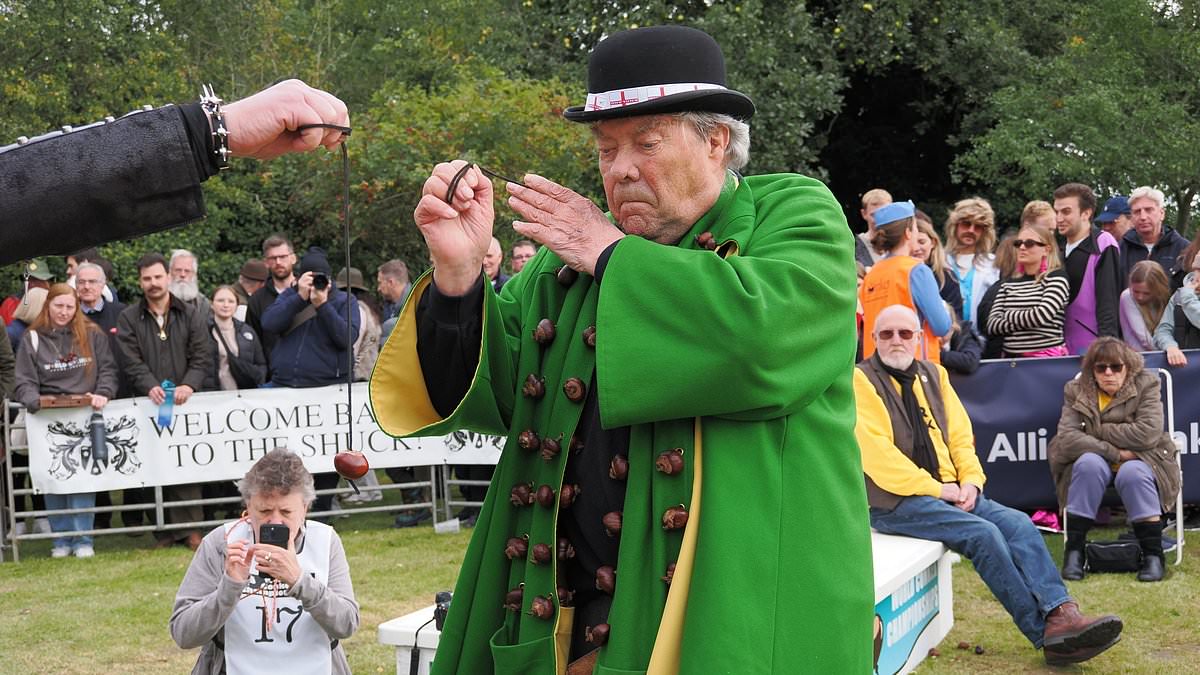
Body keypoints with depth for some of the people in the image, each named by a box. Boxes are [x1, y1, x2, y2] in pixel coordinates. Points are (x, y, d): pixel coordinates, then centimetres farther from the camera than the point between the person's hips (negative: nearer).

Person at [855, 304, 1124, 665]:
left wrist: (970, 480, -4)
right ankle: (1047, 634, -22)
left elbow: (960, 433, 16)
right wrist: (936, 488, -16)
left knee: (1017, 523, -15)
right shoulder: (861, 381, -6)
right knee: (984, 533, -25)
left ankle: (1061, 615, -28)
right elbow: (876, 454, -16)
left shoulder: (933, 374, 16)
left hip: (945, 491, 7)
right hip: (894, 503, -7)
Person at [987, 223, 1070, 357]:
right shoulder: (1008, 284, 15)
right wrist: (1026, 320, -11)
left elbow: (1042, 315, -16)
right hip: (1012, 358, 5)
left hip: (1047, 358, -5)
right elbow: (992, 324, 3)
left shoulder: (1056, 277, 0)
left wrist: (1008, 315, 1)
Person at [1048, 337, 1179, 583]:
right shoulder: (1076, 391, 0)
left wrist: (1096, 431, -16)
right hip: (1094, 464, 1)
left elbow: (1148, 433, -19)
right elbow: (1066, 439, -14)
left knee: (1133, 473, -34)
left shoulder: (1146, 385, -4)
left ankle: (1153, 555, -27)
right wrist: (1115, 452, -22)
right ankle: (1074, 551, -29)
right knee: (1090, 463, -32)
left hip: (1140, 462, -1)